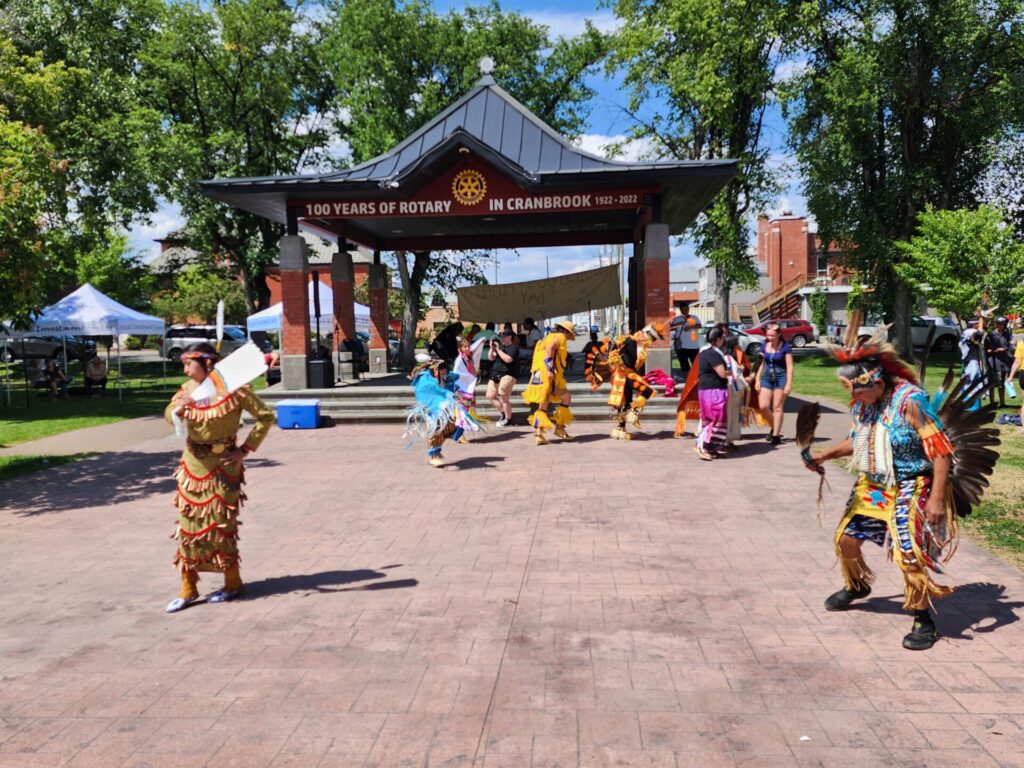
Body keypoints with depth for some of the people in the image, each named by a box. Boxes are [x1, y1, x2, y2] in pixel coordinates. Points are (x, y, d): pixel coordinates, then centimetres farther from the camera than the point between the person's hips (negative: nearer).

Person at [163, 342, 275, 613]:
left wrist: (245, 449, -12)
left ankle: (233, 582, 19)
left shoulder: (233, 389, -14)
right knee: (189, 523, 8)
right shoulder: (188, 388, 2)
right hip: (193, 462, 5)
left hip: (223, 463, -5)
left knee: (220, 522, 1)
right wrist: (179, 408, -22)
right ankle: (188, 589, 19)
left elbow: (266, 416, -12)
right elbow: (169, 415, 2)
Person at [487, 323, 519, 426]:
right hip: (495, 375, 8)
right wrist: (492, 348, -4)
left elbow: (508, 359, -22)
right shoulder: (500, 345, 14)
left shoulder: (514, 347, -7)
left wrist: (498, 349, -16)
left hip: (508, 375, -8)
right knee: (490, 396, 7)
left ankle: (508, 419, 2)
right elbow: (491, 358, 11)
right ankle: (503, 412, 23)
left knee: (504, 397, -13)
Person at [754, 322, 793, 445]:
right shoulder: (764, 346, 6)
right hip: (767, 377, 4)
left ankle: (776, 435, 5)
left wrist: (789, 384, -14)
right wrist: (757, 380, 5)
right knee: (763, 406, -3)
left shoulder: (785, 347, -7)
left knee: (777, 408, -2)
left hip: (780, 378, -4)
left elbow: (789, 367, -9)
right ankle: (775, 428, 20)